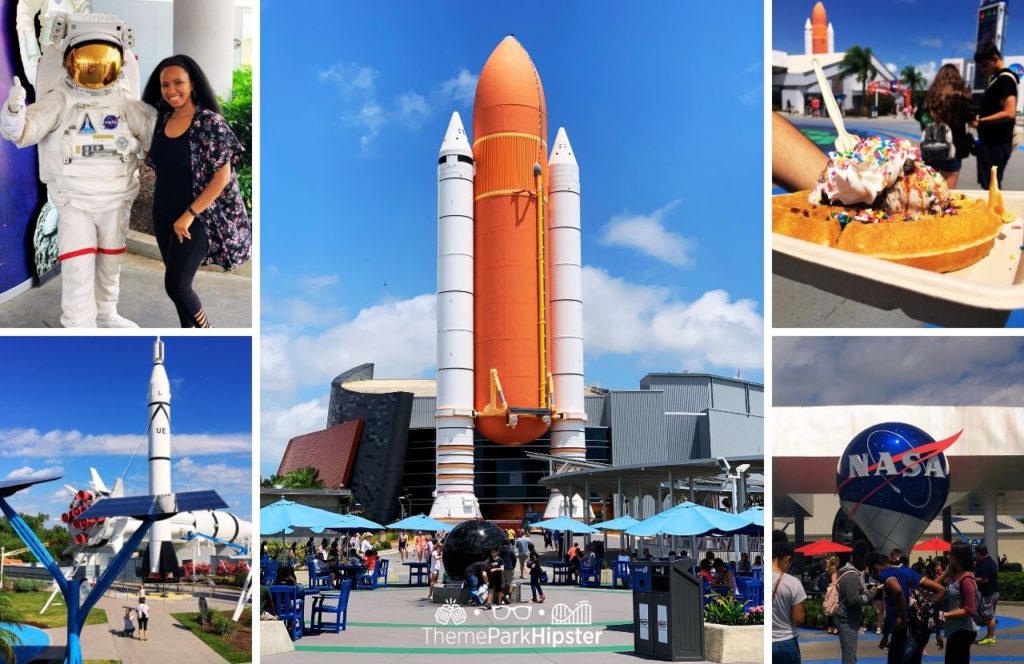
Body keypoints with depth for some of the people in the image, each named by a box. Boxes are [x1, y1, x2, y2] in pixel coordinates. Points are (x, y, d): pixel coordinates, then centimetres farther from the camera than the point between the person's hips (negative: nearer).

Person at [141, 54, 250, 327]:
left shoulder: (210, 122, -14)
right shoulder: (162, 121, 6)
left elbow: (222, 176, -17)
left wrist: (189, 215, -19)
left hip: (196, 218, -6)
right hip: (164, 216, 6)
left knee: (176, 285, -7)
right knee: (178, 283, 13)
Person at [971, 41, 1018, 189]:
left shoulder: (1006, 79, -13)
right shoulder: (995, 78, 17)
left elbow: (1009, 113, -23)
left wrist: (980, 121, -17)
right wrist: (978, 117, 6)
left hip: (997, 144, -10)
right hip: (990, 142, 10)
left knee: (991, 187, -8)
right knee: (987, 186, 13)